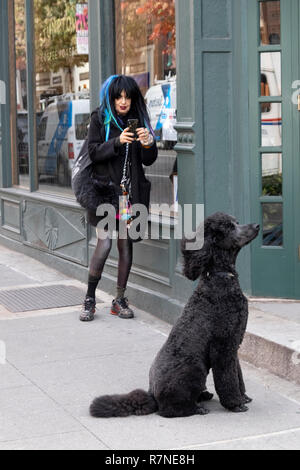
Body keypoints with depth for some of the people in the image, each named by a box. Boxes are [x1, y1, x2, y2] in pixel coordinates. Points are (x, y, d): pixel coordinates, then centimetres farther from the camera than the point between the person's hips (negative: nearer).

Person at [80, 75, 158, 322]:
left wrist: (148, 144, -14)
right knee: (105, 243, -11)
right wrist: (117, 141, -21)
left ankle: (120, 299, 14)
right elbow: (94, 152, -7)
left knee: (126, 244, 4)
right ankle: (90, 299, 3)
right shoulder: (100, 119, 2)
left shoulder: (138, 119, 9)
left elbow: (149, 160, 7)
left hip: (131, 191, 3)